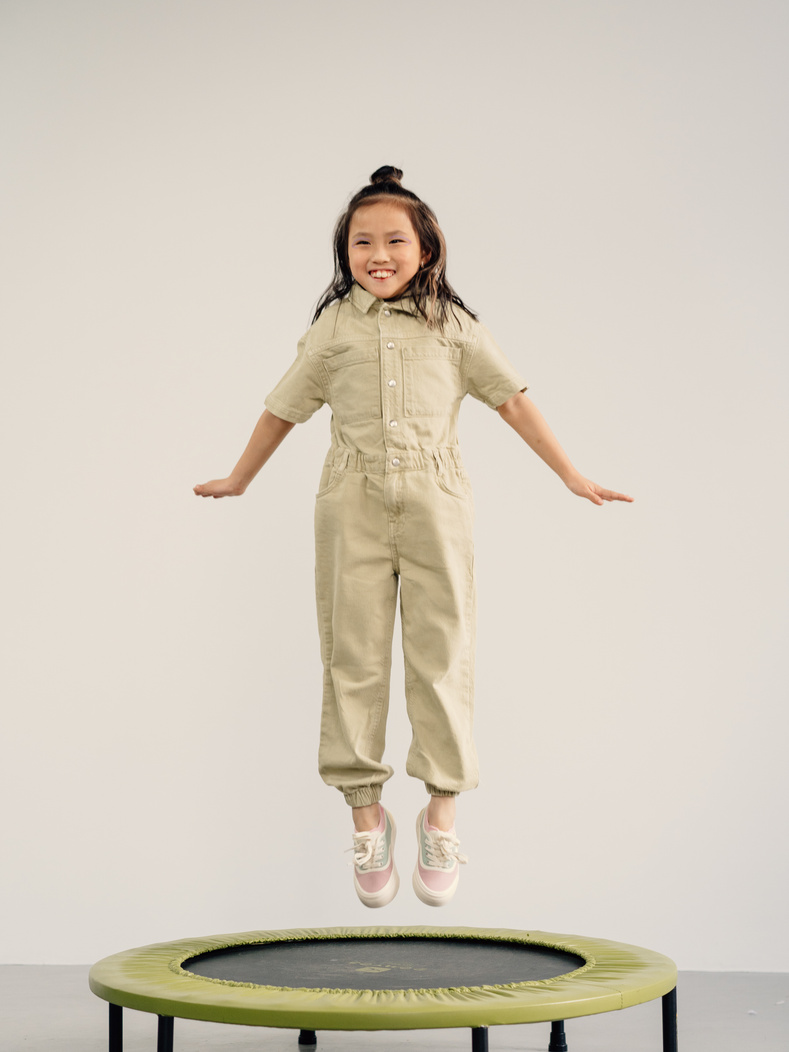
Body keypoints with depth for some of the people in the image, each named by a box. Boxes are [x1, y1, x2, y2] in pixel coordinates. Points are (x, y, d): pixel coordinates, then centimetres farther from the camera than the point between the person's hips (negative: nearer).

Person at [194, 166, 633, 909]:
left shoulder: (452, 324, 9)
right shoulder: (335, 327, 10)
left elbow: (511, 399, 10)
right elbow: (285, 407, 19)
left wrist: (571, 476, 8)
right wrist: (238, 480, 26)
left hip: (435, 498, 0)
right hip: (353, 501, 0)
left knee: (441, 650, -1)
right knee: (354, 654, 1)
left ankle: (441, 814, 8)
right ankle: (367, 815, 10)